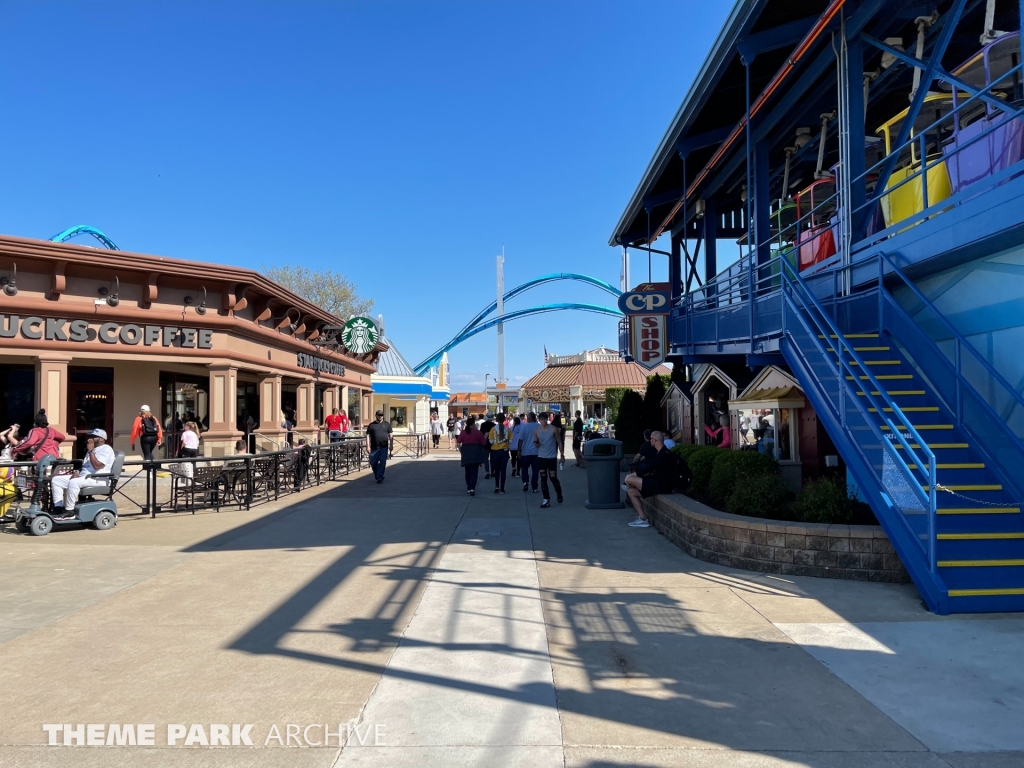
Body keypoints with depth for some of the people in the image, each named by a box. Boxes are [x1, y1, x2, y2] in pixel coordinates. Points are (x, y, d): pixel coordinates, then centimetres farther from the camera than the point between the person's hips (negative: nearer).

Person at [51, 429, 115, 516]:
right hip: (83, 476, 10)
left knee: (73, 482, -36)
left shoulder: (106, 449, -7)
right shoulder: (93, 450, 24)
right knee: (56, 480, 2)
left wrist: (91, 450, -15)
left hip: (98, 479, -10)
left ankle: (69, 511, -27)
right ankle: (58, 508, -6)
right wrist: (76, 472, 4)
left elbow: (97, 466, -20)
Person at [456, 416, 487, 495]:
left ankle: (469, 488, 25)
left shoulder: (463, 432, 1)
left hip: (466, 453, 3)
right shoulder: (478, 432, -5)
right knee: (474, 471, -1)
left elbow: (458, 442, 0)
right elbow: (484, 443, -3)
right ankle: (472, 488, -15)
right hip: (476, 453, -3)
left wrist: (461, 450, 9)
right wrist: (485, 436, 14)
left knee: (468, 471, 16)